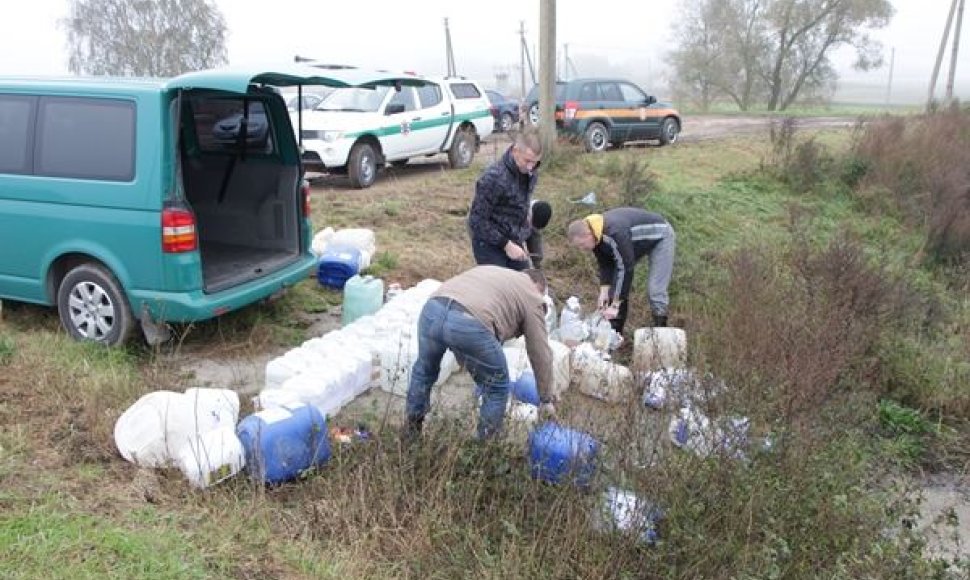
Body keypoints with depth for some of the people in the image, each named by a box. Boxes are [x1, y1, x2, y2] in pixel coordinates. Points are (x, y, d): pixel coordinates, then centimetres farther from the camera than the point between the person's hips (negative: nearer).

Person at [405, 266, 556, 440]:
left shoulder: (491, 271, 39)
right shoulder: (531, 297, 21)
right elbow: (541, 353, 21)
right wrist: (546, 399, 33)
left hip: (432, 309, 6)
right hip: (469, 324, -6)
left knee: (424, 369, 32)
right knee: (497, 387, 18)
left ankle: (412, 426, 47)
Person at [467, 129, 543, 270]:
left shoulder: (531, 174, -1)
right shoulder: (493, 177, -24)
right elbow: (477, 220, -21)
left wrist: (520, 240, 11)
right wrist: (506, 244, -21)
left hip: (513, 241, 7)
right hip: (489, 243, -7)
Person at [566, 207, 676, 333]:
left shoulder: (615, 233, -42)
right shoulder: (595, 234, -16)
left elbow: (626, 268, -40)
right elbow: (605, 265, -6)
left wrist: (615, 306, -37)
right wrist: (604, 291, -18)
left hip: (660, 237, -8)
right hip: (638, 243, 8)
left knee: (655, 290, -15)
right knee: (615, 285, 1)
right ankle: (614, 334, 8)